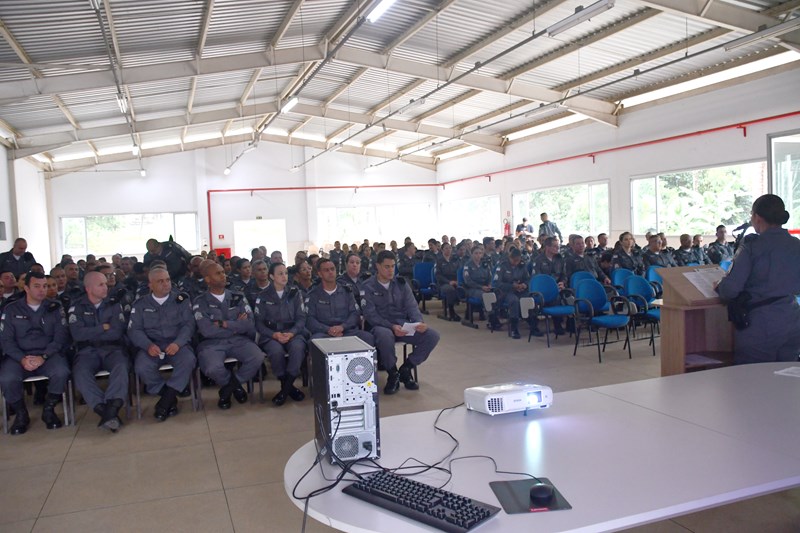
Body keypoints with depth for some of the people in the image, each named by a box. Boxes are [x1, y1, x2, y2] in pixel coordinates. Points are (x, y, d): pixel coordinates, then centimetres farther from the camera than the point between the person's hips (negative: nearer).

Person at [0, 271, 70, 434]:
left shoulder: (54, 308, 8)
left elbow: (61, 336, 0)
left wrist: (43, 356, -15)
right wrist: (22, 359, -16)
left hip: (48, 354, 0)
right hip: (19, 356, 0)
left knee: (61, 372, -32)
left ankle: (49, 410, -3)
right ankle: (21, 414, -1)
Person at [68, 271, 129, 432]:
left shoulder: (114, 304, 9)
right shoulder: (77, 307, 8)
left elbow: (118, 332, -3)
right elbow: (77, 334, -7)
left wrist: (90, 333, -3)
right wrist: (103, 328, -3)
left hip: (112, 349, 0)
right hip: (88, 351, 0)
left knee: (121, 367, -34)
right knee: (80, 372, -33)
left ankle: (108, 412, -46)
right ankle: (109, 412, -38)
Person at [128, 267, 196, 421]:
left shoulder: (182, 299, 8)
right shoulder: (140, 304, 11)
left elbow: (188, 325, -1)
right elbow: (134, 330, 2)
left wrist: (178, 343, -21)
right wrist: (148, 345, -19)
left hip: (177, 343, -1)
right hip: (152, 345, 1)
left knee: (188, 360, -33)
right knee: (142, 368, -31)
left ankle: (165, 401, -19)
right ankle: (170, 398, -9)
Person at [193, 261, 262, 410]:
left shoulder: (238, 298, 11)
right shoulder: (200, 302, 2)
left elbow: (249, 325, -1)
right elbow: (207, 331, -13)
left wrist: (225, 324, -10)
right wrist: (237, 325, -5)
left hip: (238, 340, 3)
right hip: (212, 343, -3)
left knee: (257, 358, -27)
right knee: (212, 368, -35)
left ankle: (228, 387, 2)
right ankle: (235, 385, 4)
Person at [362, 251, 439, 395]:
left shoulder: (401, 283, 10)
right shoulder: (368, 287, -2)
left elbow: (412, 306, 5)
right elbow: (370, 314, -10)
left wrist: (419, 322, -18)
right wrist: (391, 326, -25)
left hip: (403, 325, 4)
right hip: (381, 326, -4)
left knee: (432, 336, -19)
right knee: (385, 336, -41)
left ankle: (405, 369, 1)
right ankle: (393, 374, -12)